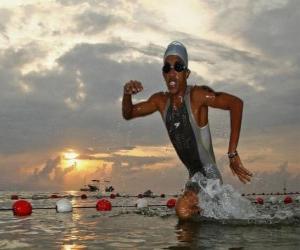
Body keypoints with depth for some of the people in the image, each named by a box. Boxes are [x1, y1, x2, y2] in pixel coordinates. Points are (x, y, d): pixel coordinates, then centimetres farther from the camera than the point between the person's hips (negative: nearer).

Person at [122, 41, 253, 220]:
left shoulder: (197, 95, -18)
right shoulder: (161, 101, 3)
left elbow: (236, 103, -29)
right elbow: (128, 114, 11)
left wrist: (233, 154, -30)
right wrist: (127, 94, -13)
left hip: (209, 175, -8)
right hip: (194, 177, 8)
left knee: (184, 210, -28)